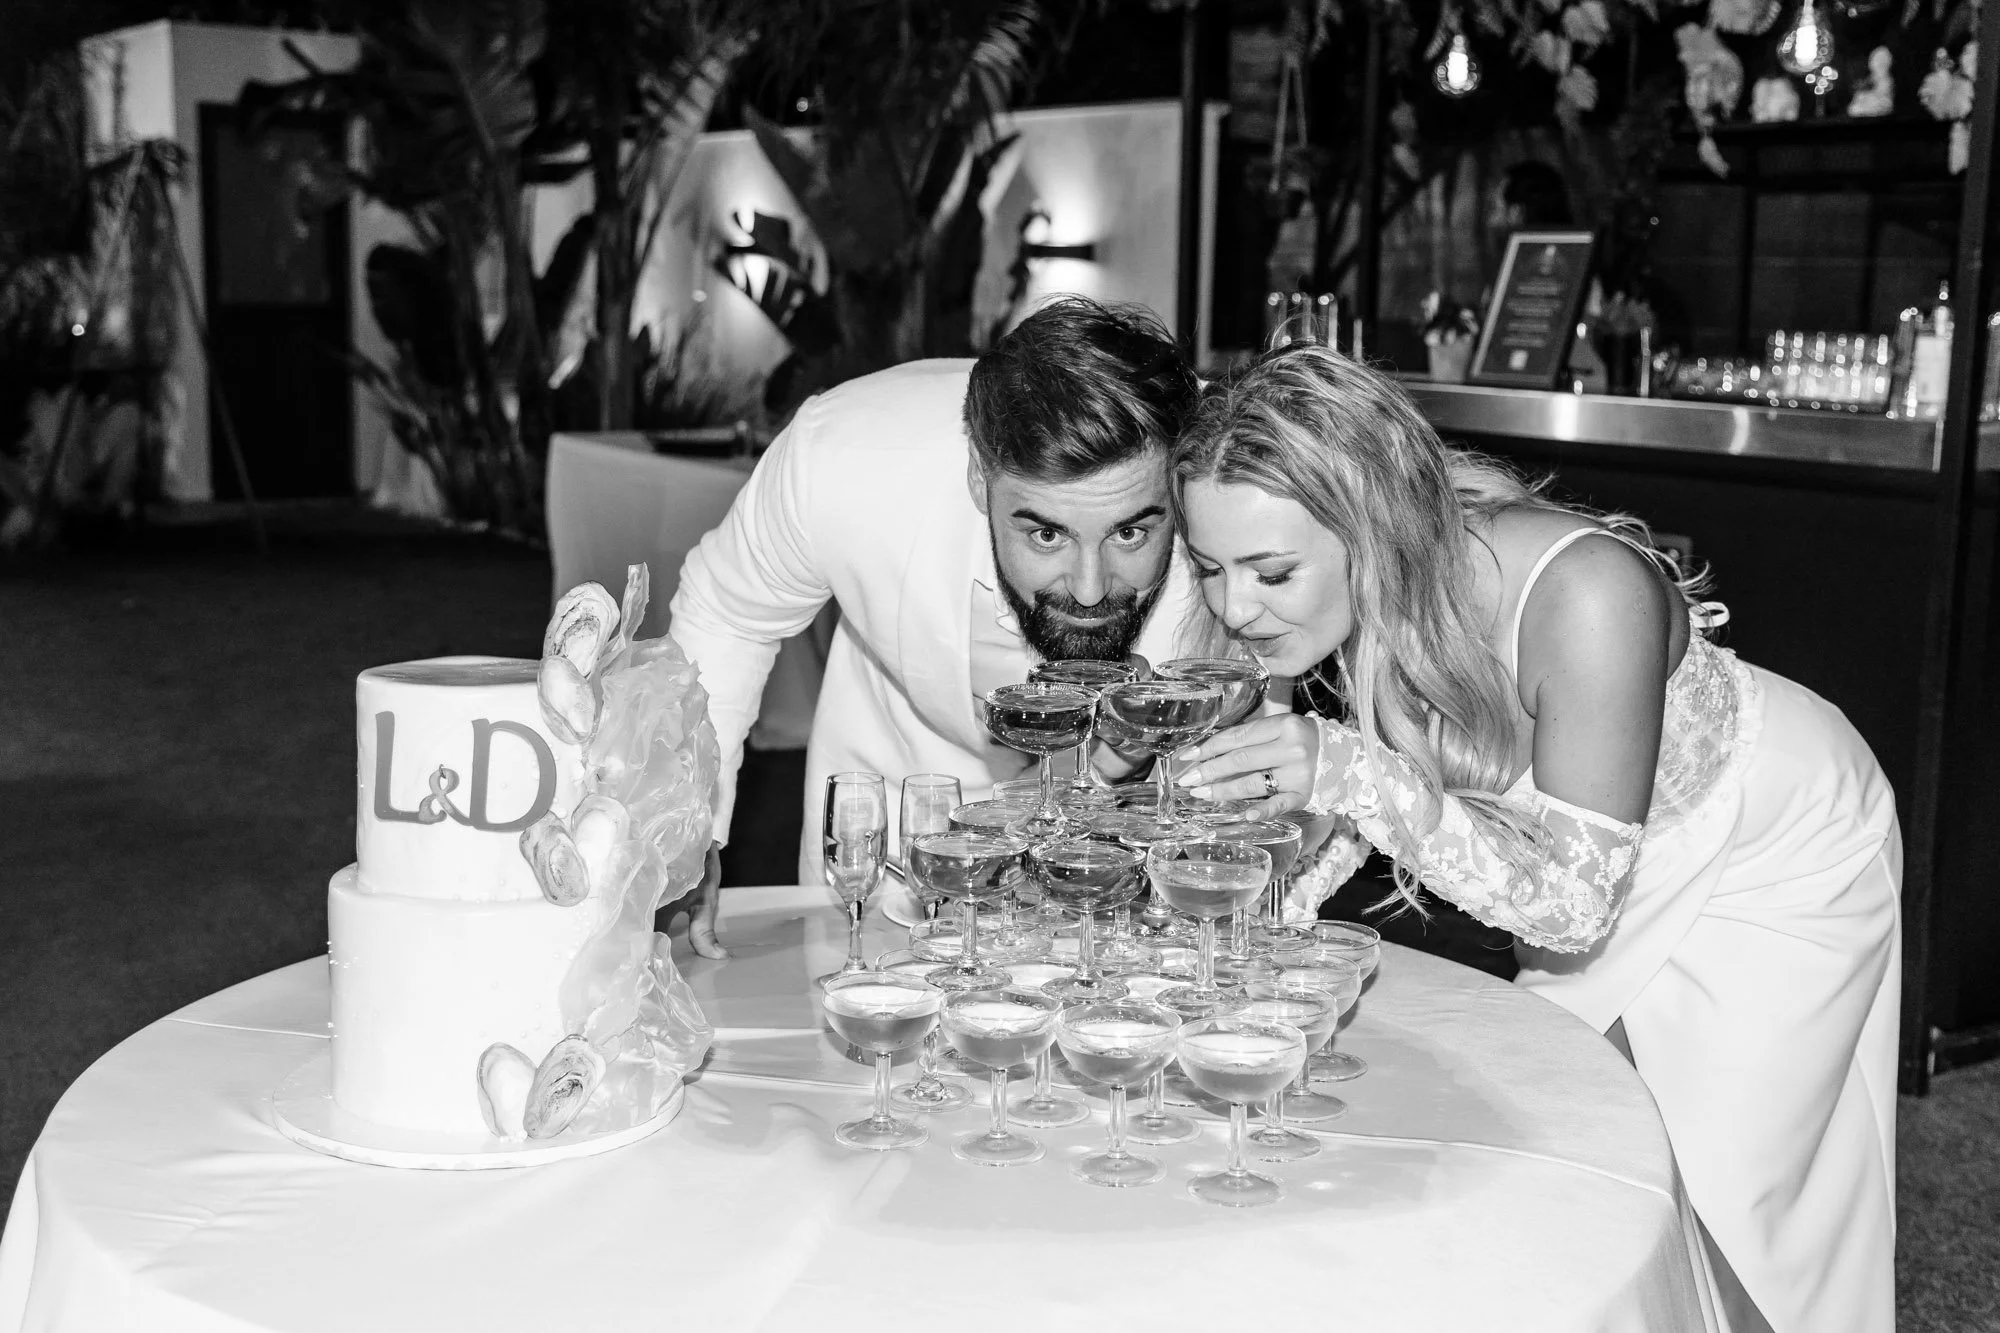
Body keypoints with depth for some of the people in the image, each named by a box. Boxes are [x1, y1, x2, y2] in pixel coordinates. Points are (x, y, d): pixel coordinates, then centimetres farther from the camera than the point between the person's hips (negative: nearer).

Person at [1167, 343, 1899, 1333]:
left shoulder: (1585, 596, -40)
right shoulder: (1334, 599, -23)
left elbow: (1575, 901, -33)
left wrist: (1354, 775, -44)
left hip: (1777, 854, -5)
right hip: (1576, 854, 5)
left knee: (1700, 1222, -4)